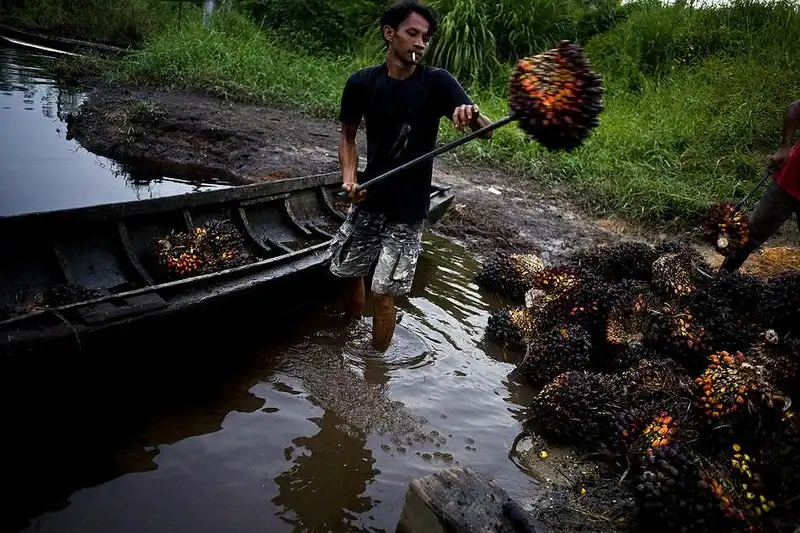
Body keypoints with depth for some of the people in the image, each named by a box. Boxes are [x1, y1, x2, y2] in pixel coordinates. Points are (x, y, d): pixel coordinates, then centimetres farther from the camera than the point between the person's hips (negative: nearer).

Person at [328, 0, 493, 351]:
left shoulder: (437, 83, -12)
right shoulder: (361, 82, -5)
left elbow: (486, 132, -21)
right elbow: (348, 136, 7)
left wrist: (472, 116, -45)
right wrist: (349, 178, -11)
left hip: (407, 210, -3)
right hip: (367, 202, 4)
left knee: (383, 292, -4)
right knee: (349, 274, 15)